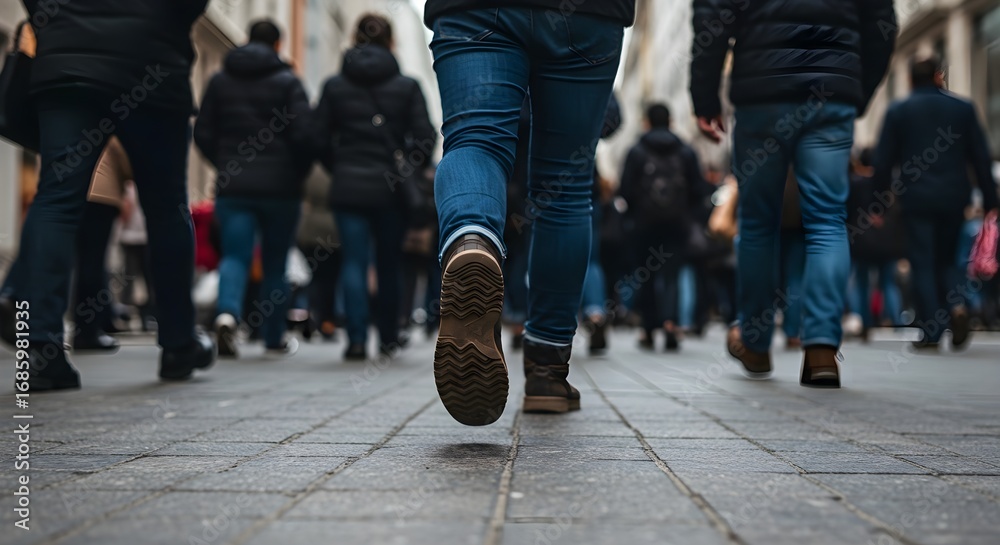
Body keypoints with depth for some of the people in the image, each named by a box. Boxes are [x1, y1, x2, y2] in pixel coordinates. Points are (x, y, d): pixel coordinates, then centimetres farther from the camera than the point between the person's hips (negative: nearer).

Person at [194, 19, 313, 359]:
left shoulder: (220, 80, 8)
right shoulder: (287, 82, -2)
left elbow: (202, 134, 7)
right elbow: (303, 135, -10)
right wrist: (299, 172, 5)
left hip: (233, 187, 2)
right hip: (280, 187, -2)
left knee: (234, 255, -1)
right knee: (275, 261, 8)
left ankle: (228, 312, -30)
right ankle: (274, 339, 15)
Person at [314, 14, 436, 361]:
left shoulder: (334, 86, 3)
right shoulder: (407, 86, 1)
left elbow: (319, 139, 2)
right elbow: (425, 137, -4)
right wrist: (409, 171, 9)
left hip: (348, 187, 0)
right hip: (391, 189, 0)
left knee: (354, 262, 1)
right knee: (390, 263, 12)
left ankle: (357, 339, -8)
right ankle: (389, 337, 22)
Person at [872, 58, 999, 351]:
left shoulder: (897, 111, 3)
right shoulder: (963, 108, 6)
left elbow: (883, 160, 1)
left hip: (916, 198, -2)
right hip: (954, 197, 2)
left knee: (923, 263, 1)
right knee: (948, 258, 16)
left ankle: (931, 333, -4)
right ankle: (957, 305, -11)